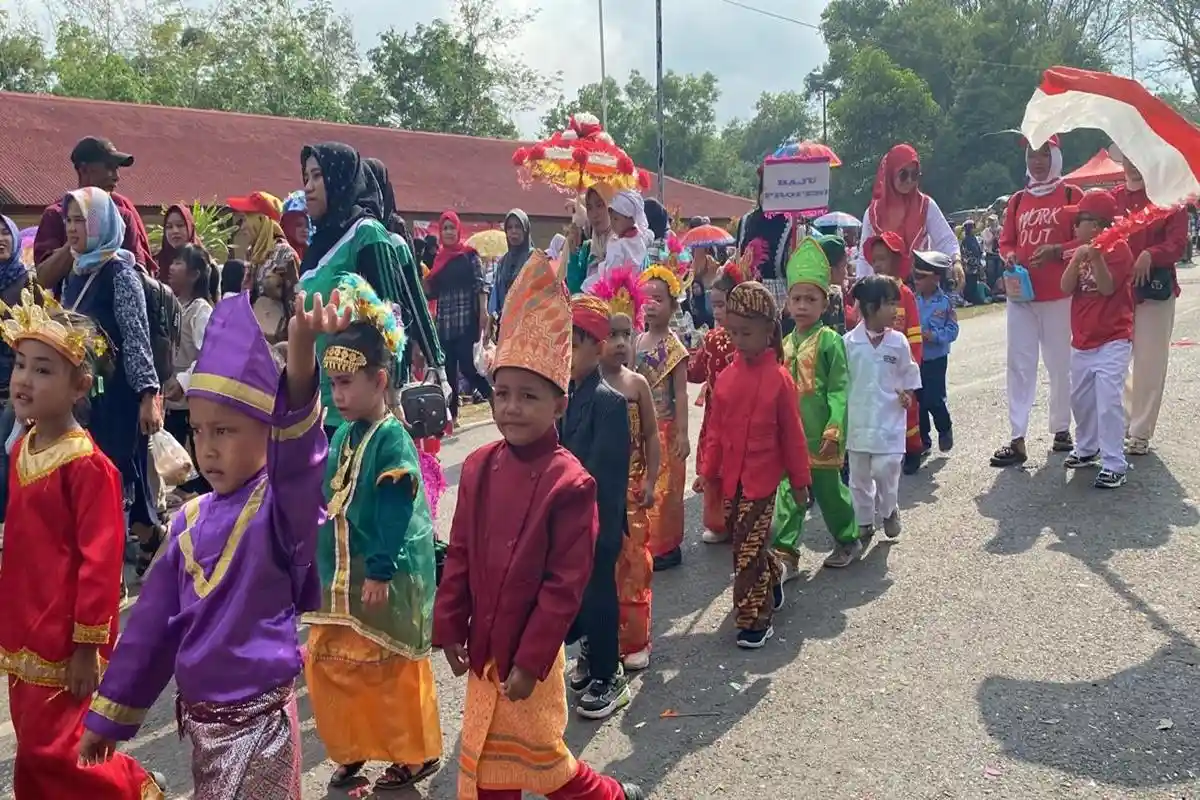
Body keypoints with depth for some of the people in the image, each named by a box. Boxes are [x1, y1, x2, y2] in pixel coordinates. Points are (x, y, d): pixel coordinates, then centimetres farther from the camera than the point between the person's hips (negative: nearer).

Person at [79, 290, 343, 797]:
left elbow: (298, 459, -39)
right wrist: (110, 712, 15)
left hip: (259, 720, -6)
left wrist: (300, 359, -57)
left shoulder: (282, 504, -16)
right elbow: (154, 621, 9)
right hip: (198, 717, 6)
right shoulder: (191, 520, 3)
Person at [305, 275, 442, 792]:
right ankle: (353, 747, 32)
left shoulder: (391, 439, -17)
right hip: (341, 574, 8)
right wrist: (322, 562, 16)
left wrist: (380, 572, -21)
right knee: (327, 663, 13)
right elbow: (330, 502, 14)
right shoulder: (343, 435, 7)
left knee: (393, 670, 5)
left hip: (385, 578, -8)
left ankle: (416, 754, 24)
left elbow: (395, 512, -20)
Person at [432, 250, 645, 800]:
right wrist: (449, 628, 3)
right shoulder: (478, 467, -3)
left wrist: (530, 661, -15)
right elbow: (459, 556, 4)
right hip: (482, 645, 6)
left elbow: (566, 583, -17)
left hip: (528, 653, -6)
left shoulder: (569, 483, -19)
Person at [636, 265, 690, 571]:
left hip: (664, 428, -6)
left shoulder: (673, 345, -12)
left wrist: (682, 433, -17)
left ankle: (667, 546, 14)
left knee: (664, 487, 2)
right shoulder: (638, 342, 7)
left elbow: (680, 393, -14)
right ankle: (646, 542, 26)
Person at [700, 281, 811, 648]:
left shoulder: (779, 379, -12)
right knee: (748, 543, 18)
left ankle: (755, 620, 11)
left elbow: (792, 435, -6)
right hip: (731, 477, 5)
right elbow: (717, 431, 7)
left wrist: (799, 481, -1)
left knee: (748, 549, -2)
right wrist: (709, 472, 8)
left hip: (761, 479, -5)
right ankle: (771, 587, 42)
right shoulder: (727, 377, 1)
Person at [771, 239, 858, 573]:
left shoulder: (830, 340, -10)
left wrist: (834, 431, -19)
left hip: (821, 435, -5)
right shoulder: (786, 344, 8)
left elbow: (839, 390, -14)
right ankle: (785, 555, 9)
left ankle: (849, 541, 32)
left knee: (829, 489, 10)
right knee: (788, 493, 5)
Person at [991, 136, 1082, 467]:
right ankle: (1017, 439, -1)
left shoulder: (1072, 195, 2)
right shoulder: (1017, 200, 13)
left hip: (1059, 294, -3)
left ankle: (1061, 428, 20)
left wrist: (1057, 250, -18)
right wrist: (1009, 256, -6)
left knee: (1060, 363, 5)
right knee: (1019, 365, -1)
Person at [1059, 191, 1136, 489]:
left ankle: (1114, 466, -8)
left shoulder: (1118, 248, -9)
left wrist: (1096, 257, -32)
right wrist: (1077, 258, -17)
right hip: (1082, 341, 8)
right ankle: (1087, 449, 37)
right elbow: (1066, 287, -3)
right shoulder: (1081, 250, 11)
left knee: (1108, 402, -13)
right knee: (1080, 399, 19)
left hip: (1112, 341, -8)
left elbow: (1108, 287, -21)